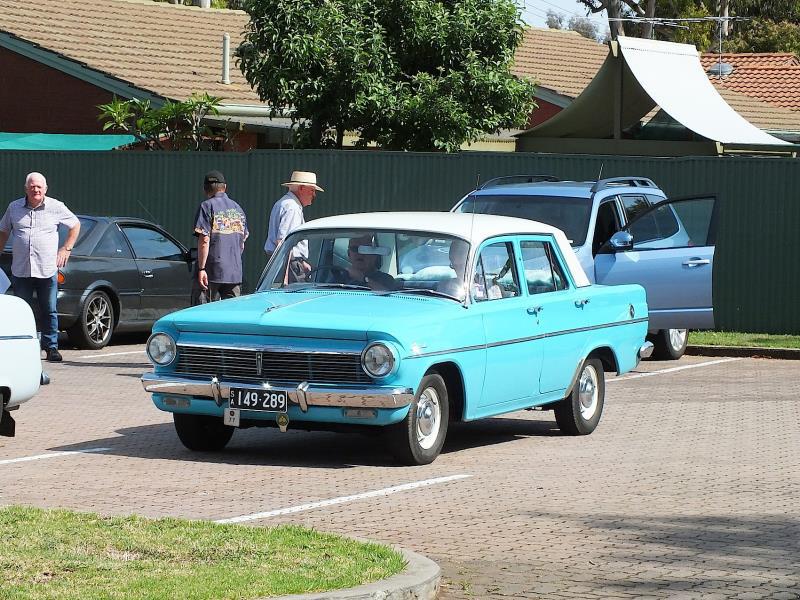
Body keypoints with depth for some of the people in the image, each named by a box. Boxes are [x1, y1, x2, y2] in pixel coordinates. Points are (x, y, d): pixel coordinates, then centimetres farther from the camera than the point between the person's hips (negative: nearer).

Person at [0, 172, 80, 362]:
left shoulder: (56, 207, 2)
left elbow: (75, 225, 15)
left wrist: (66, 249, 7)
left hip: (47, 270, -1)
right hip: (20, 271, 1)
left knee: (49, 311, 1)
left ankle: (51, 347, 8)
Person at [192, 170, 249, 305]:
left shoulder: (207, 206, -7)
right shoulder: (237, 208, 14)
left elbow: (204, 240, -14)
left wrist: (201, 269, -15)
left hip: (212, 273, -6)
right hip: (235, 273, 6)